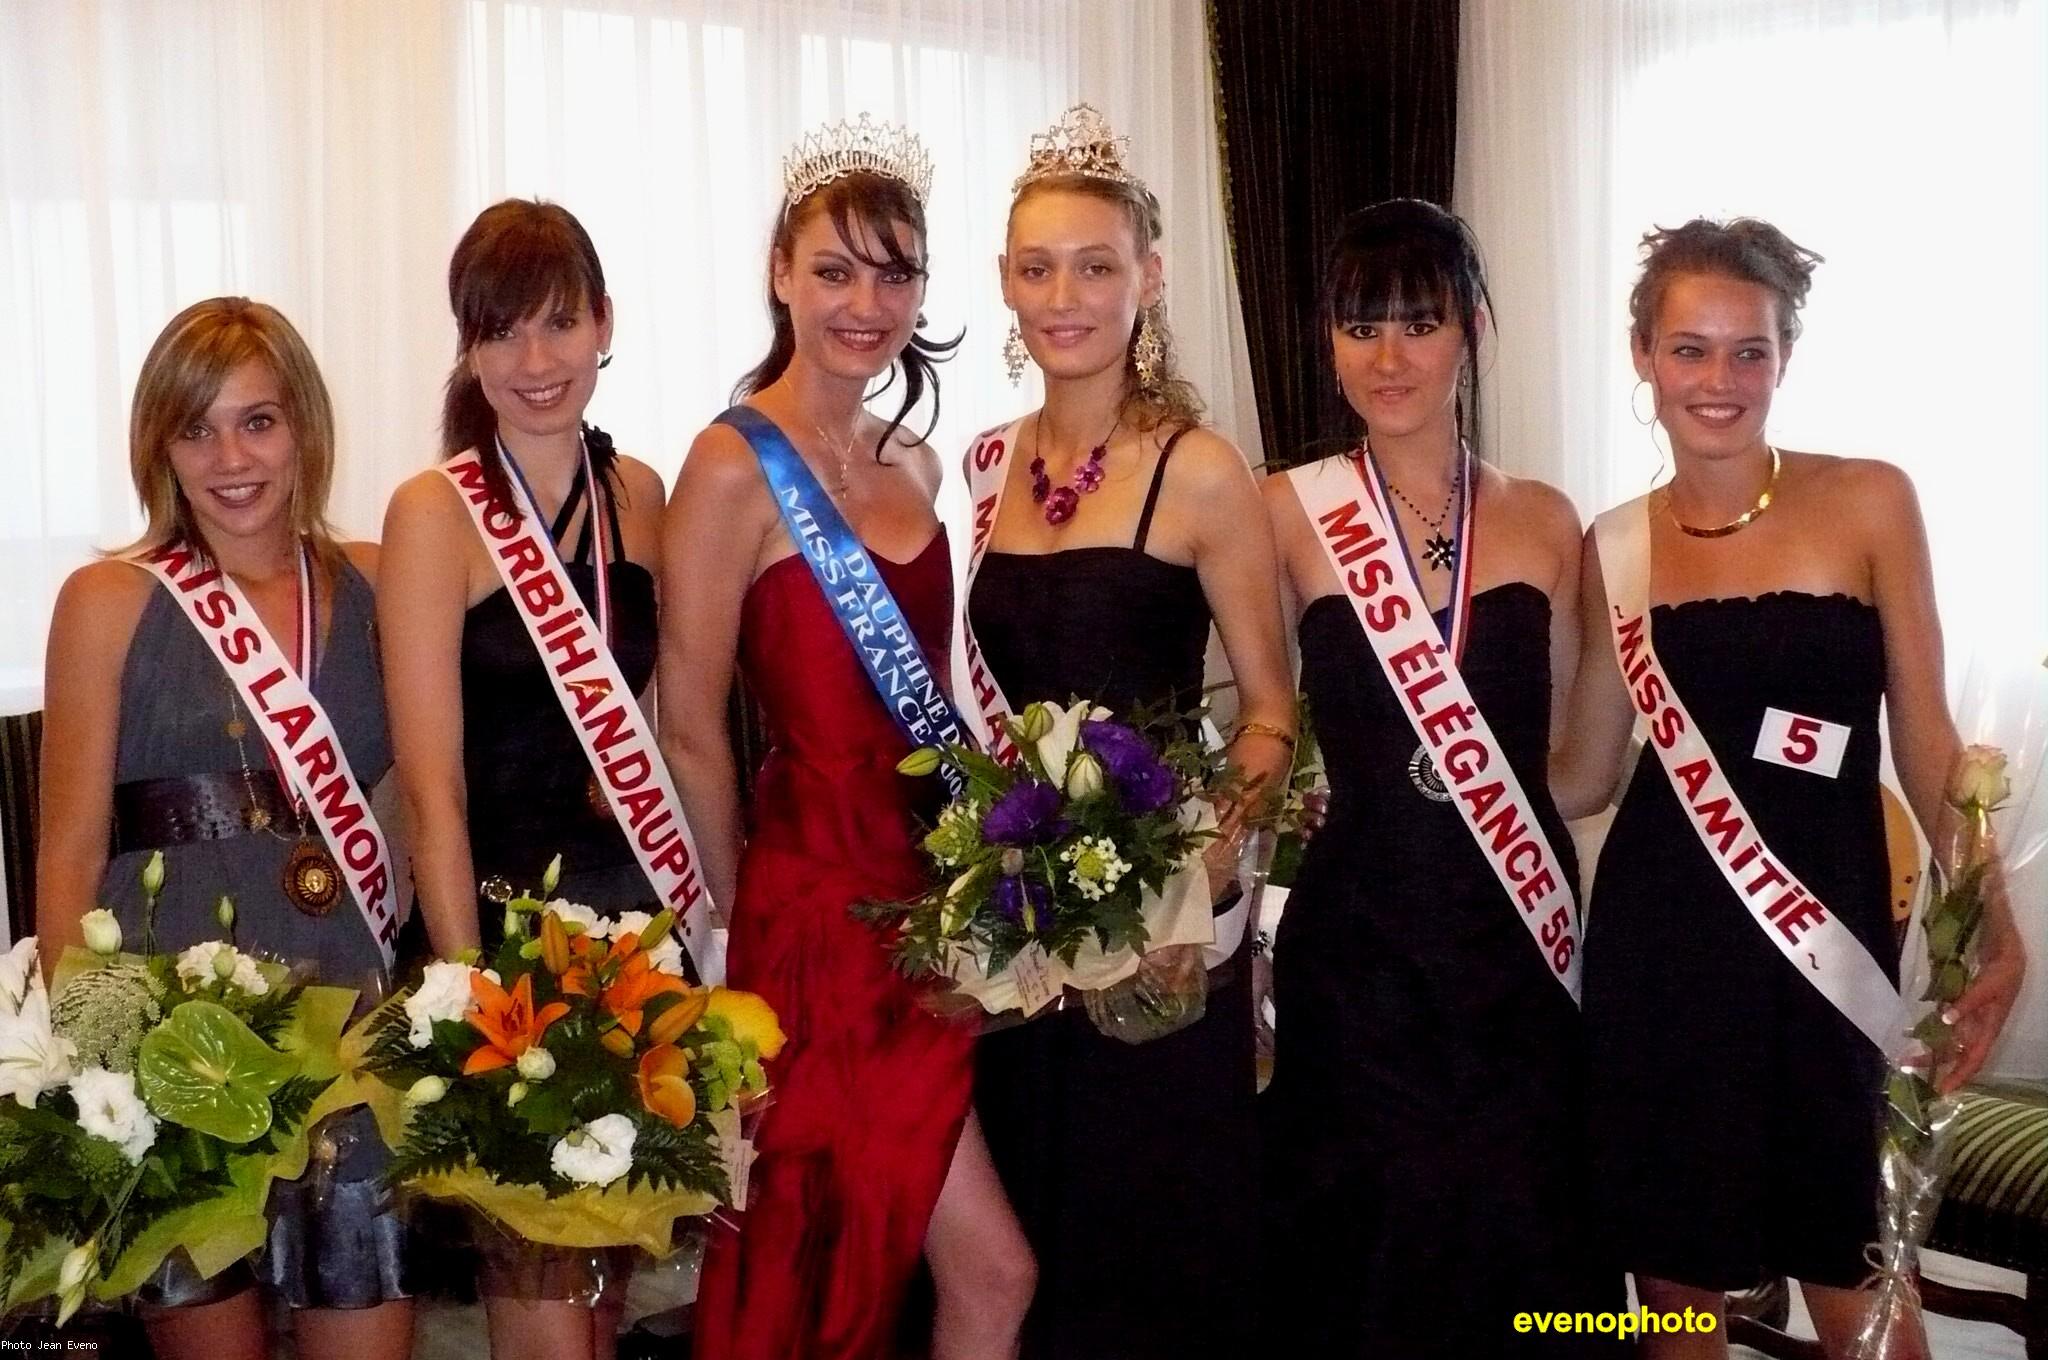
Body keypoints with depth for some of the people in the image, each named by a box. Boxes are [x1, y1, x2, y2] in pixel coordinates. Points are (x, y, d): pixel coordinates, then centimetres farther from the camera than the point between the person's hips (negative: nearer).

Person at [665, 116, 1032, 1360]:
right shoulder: (737, 466, -12)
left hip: (928, 891, 6)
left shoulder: (916, 464, 9)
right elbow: (691, 727, -10)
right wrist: (750, 909, 0)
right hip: (824, 905, -6)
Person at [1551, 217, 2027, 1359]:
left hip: (1825, 926, -2)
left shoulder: (1870, 501, -3)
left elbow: (1923, 733, 0)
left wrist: (1991, 924, -5)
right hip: (1660, 936, 2)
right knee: (1670, 1264, 12)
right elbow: (1587, 773, 8)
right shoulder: (1616, 547, 4)